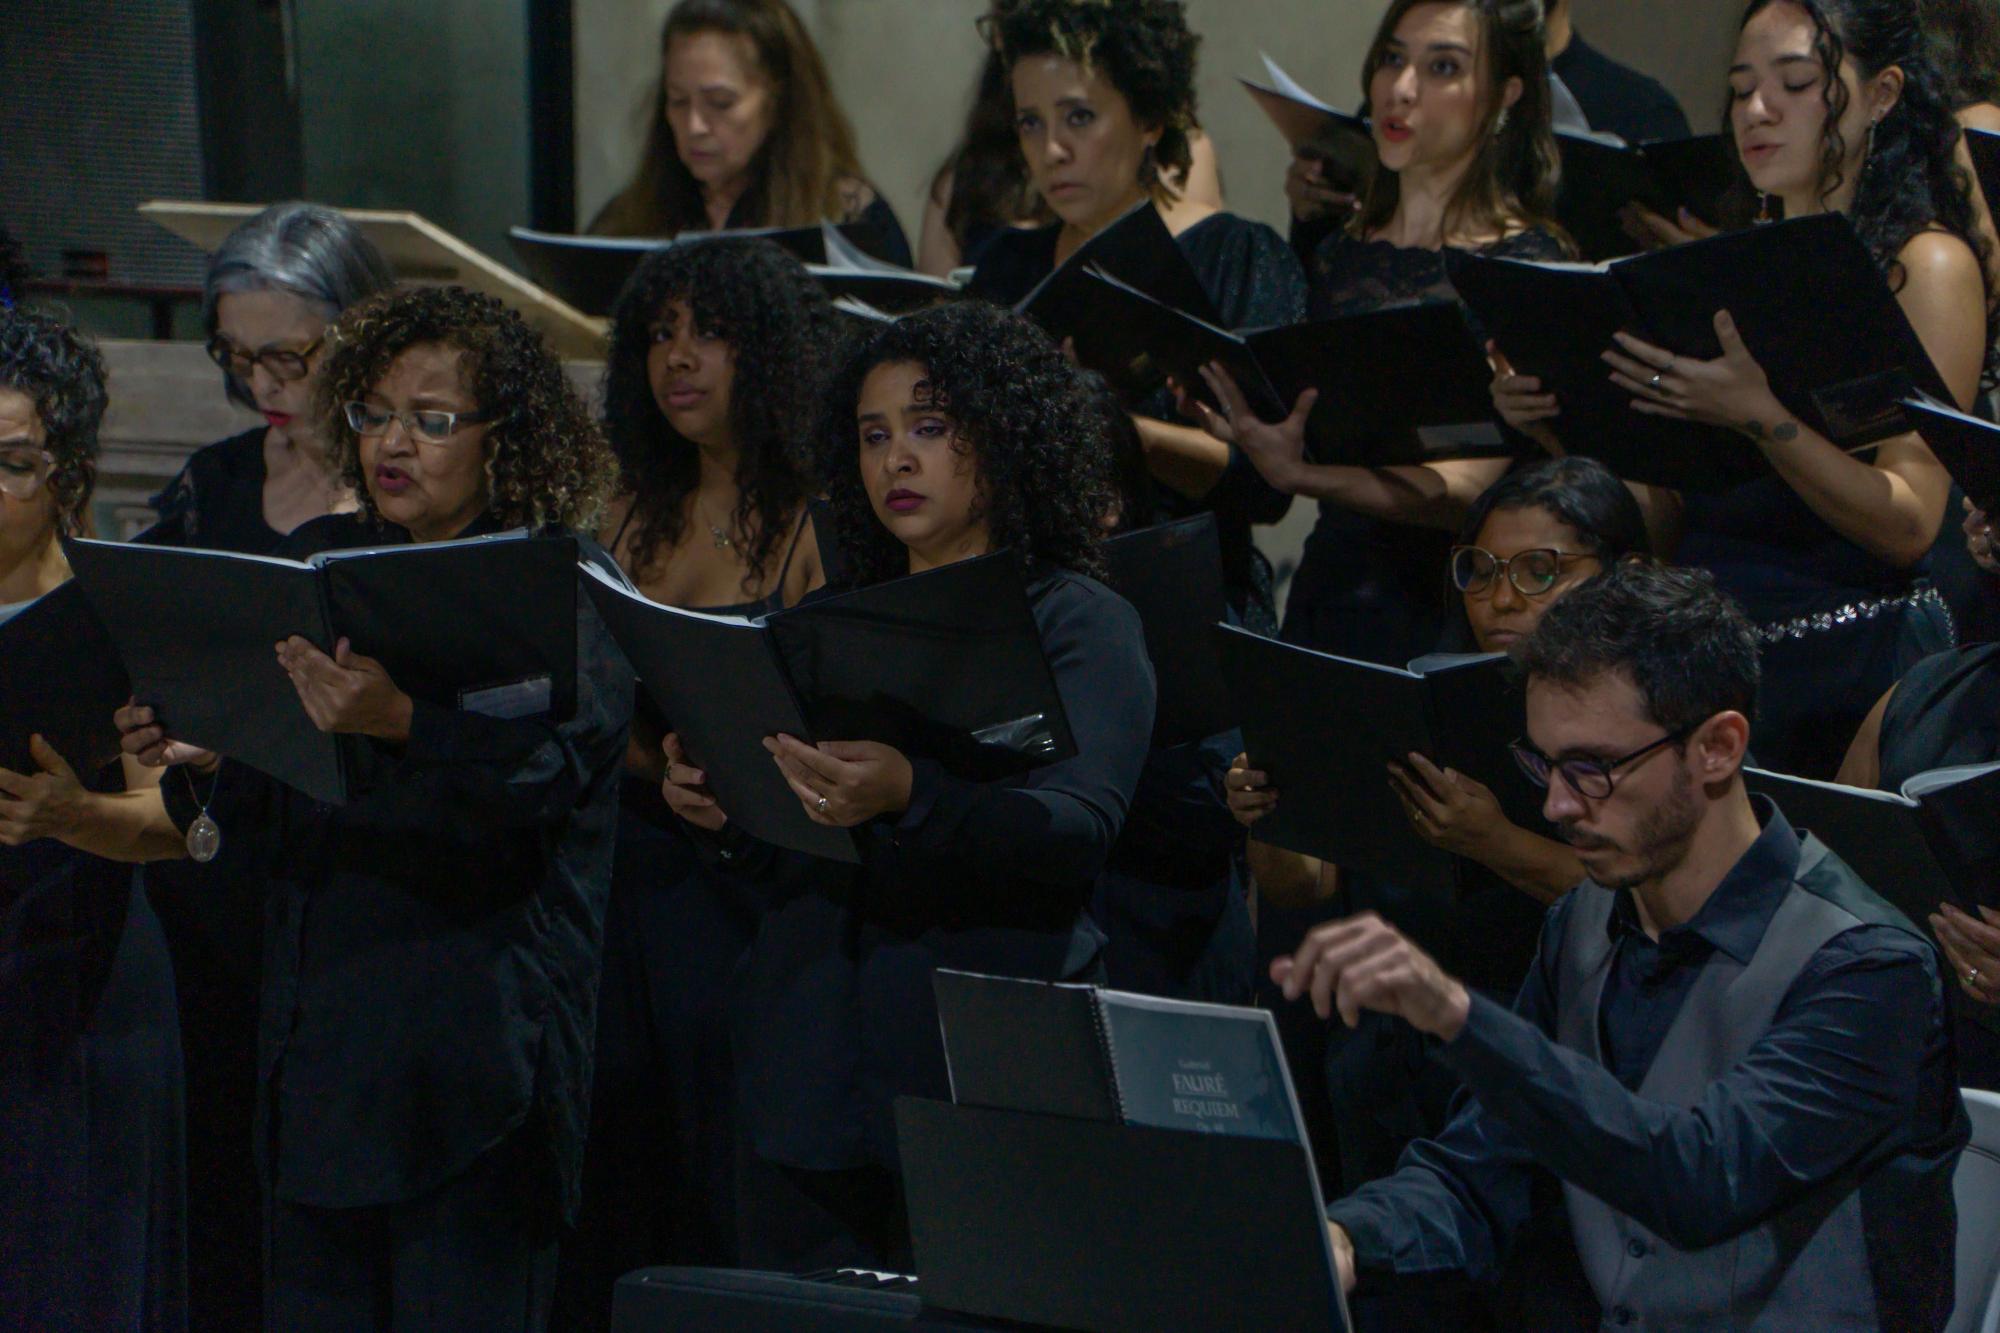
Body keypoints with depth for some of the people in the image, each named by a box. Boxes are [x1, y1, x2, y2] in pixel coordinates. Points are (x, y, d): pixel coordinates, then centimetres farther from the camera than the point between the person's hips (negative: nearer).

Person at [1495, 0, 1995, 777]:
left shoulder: (1929, 266, -2)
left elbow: (1910, 524, -14)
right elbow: (1670, 518, 15)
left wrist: (1759, 416, -26)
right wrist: (1562, 429, -1)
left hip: (1852, 663, -5)